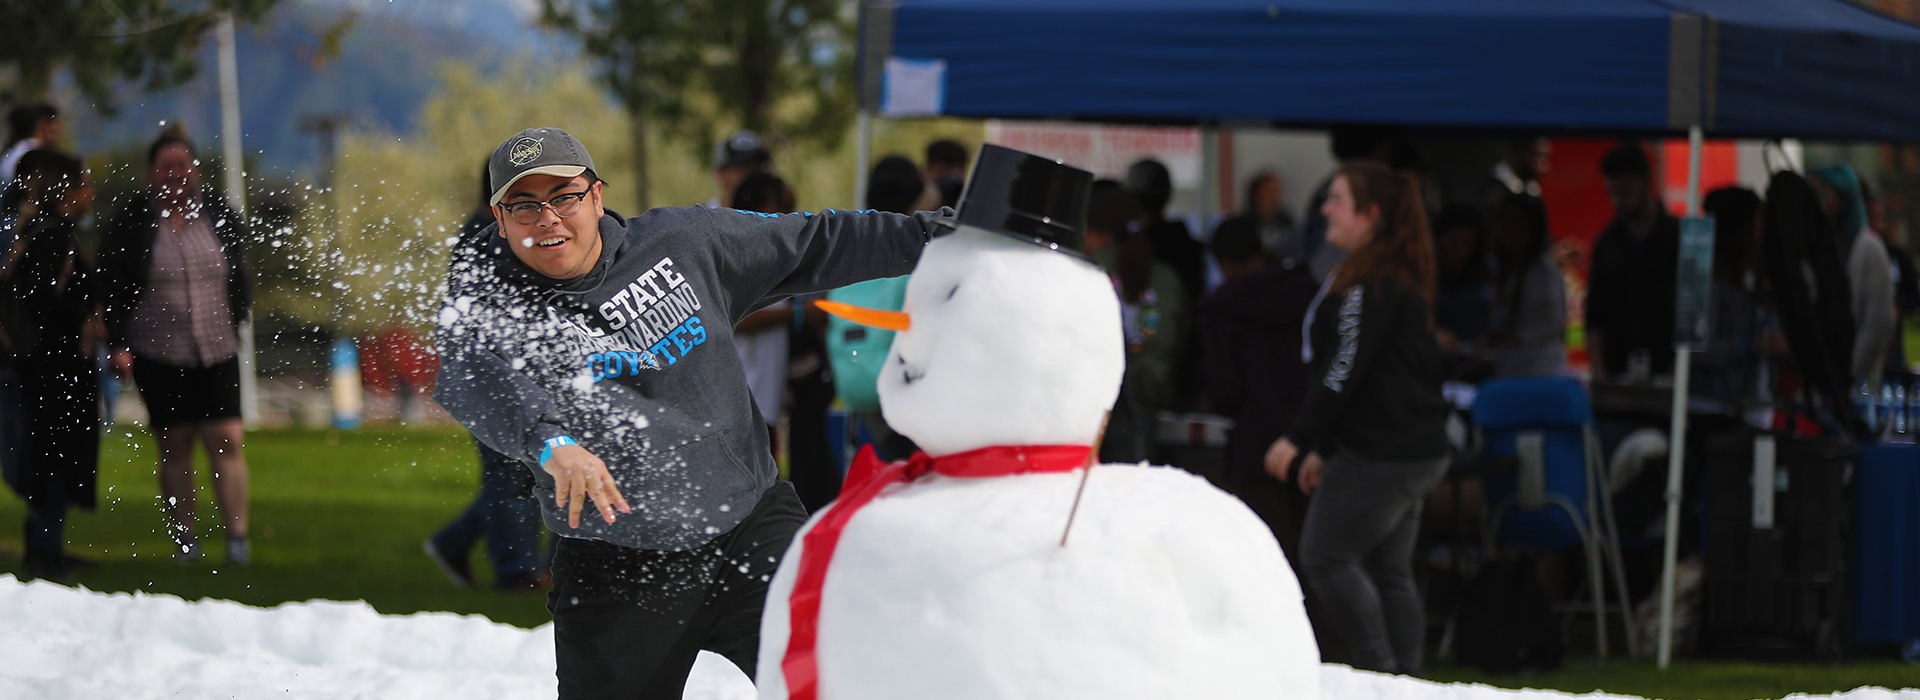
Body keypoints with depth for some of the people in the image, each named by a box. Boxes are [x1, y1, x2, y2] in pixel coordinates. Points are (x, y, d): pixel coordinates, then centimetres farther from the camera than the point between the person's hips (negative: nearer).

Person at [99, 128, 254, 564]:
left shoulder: (220, 216, 5)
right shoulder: (129, 222, -2)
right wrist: (118, 344, -8)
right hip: (158, 354, -1)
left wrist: (236, 327, 10)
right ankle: (184, 538, 10)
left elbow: (239, 280, 15)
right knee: (174, 446, 2)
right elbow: (113, 287, -1)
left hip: (217, 351, 1)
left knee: (227, 442, -9)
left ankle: (237, 536, -8)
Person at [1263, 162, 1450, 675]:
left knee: (1326, 556, -6)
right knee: (1389, 570, 11)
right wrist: (1323, 450, 23)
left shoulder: (1370, 282, -15)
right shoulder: (1401, 278, 18)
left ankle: (1380, 672, -8)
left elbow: (1347, 368, -21)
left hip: (1379, 454, -10)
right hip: (1417, 451, 10)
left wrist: (1299, 439, -18)